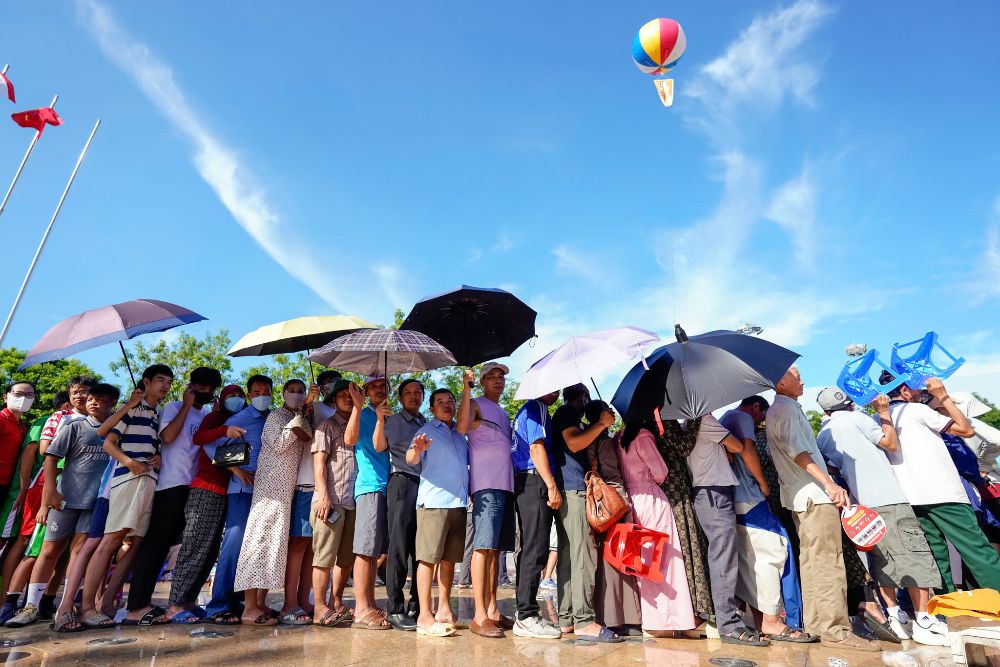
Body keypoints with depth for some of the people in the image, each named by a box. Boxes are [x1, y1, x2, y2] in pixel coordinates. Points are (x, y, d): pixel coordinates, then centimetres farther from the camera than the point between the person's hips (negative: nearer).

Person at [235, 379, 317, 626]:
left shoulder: (298, 419, 20)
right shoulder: (276, 416, -1)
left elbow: (308, 437, 1)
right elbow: (278, 444, -14)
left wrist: (307, 406, -5)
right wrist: (297, 419, -10)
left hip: (287, 489, 8)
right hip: (271, 486, -8)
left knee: (277, 543, 6)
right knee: (263, 539, -8)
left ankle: (260, 602, 12)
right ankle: (250, 608, -6)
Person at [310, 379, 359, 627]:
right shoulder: (327, 426, 4)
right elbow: (319, 462, -5)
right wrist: (323, 495, -12)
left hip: (354, 501, 6)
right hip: (331, 500, -5)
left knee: (347, 556, 10)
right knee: (325, 555, -2)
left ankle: (336, 602, 22)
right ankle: (320, 608, 6)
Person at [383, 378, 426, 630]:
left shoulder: (428, 425, 22)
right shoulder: (392, 421, 9)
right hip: (403, 483, -5)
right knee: (399, 548, -6)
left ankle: (417, 607, 14)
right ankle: (395, 610, 0)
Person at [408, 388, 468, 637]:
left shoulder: (460, 434, 20)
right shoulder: (427, 431, 1)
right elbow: (411, 459, -15)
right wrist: (416, 450, -37)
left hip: (458, 502, 6)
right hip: (433, 502, -6)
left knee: (449, 558, 10)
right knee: (428, 558, -5)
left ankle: (444, 610, 19)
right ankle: (425, 616, -1)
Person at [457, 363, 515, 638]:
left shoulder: (503, 413, 25)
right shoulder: (476, 404, 2)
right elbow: (462, 427, -19)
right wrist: (466, 389, -20)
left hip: (506, 483, 8)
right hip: (486, 483, -8)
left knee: (496, 548, 9)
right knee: (484, 546, -9)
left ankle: (492, 610, 16)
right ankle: (479, 616, -6)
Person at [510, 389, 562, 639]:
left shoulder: (524, 411, 24)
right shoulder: (537, 408, -6)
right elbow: (536, 448, -16)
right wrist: (552, 486, -18)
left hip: (524, 483, 10)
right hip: (535, 481, -10)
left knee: (530, 548, 12)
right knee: (536, 549, -9)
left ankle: (525, 611, 18)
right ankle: (526, 616, -5)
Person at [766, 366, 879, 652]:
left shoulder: (780, 409, 22)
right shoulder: (786, 407, -9)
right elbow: (796, 451, -20)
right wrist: (829, 483, -27)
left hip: (801, 496, 10)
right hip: (814, 495, -10)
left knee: (812, 562, 12)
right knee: (828, 562, -8)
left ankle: (815, 622, 18)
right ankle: (834, 628, -6)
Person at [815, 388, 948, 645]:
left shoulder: (821, 437, 13)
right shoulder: (855, 417, -3)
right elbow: (891, 443, 2)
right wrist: (884, 413, 8)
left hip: (861, 504, 6)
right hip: (888, 499, -6)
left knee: (882, 561, 12)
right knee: (914, 556, -1)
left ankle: (895, 615, 11)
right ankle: (923, 622, -1)